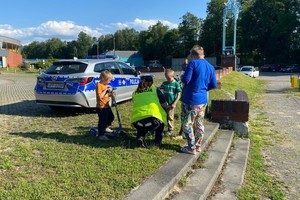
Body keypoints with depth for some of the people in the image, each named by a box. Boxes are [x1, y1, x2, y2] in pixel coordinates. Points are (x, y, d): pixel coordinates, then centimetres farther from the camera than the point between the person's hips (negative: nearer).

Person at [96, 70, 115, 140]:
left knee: (111, 117, 24)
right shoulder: (99, 85, -18)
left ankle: (105, 128, 44)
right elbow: (100, 96, -26)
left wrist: (111, 94, 1)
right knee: (102, 120, -4)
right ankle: (101, 135, 6)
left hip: (107, 105, 10)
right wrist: (105, 90, -25)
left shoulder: (106, 85, 11)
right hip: (101, 107, -10)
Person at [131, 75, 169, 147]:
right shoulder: (155, 89, 14)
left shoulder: (135, 93, 21)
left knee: (141, 130, 37)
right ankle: (158, 139, 24)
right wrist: (168, 107, 33)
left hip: (137, 121, 3)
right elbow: (165, 105, 10)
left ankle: (140, 137, 6)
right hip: (153, 118, -3)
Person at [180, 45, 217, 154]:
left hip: (191, 99, -7)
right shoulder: (210, 67, 9)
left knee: (187, 124, 4)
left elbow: (185, 79, -19)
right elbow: (213, 85, 10)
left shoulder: (193, 63, -11)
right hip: (203, 100, 7)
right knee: (199, 124, 16)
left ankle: (191, 148, 9)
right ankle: (198, 145, 27)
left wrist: (182, 83, 3)